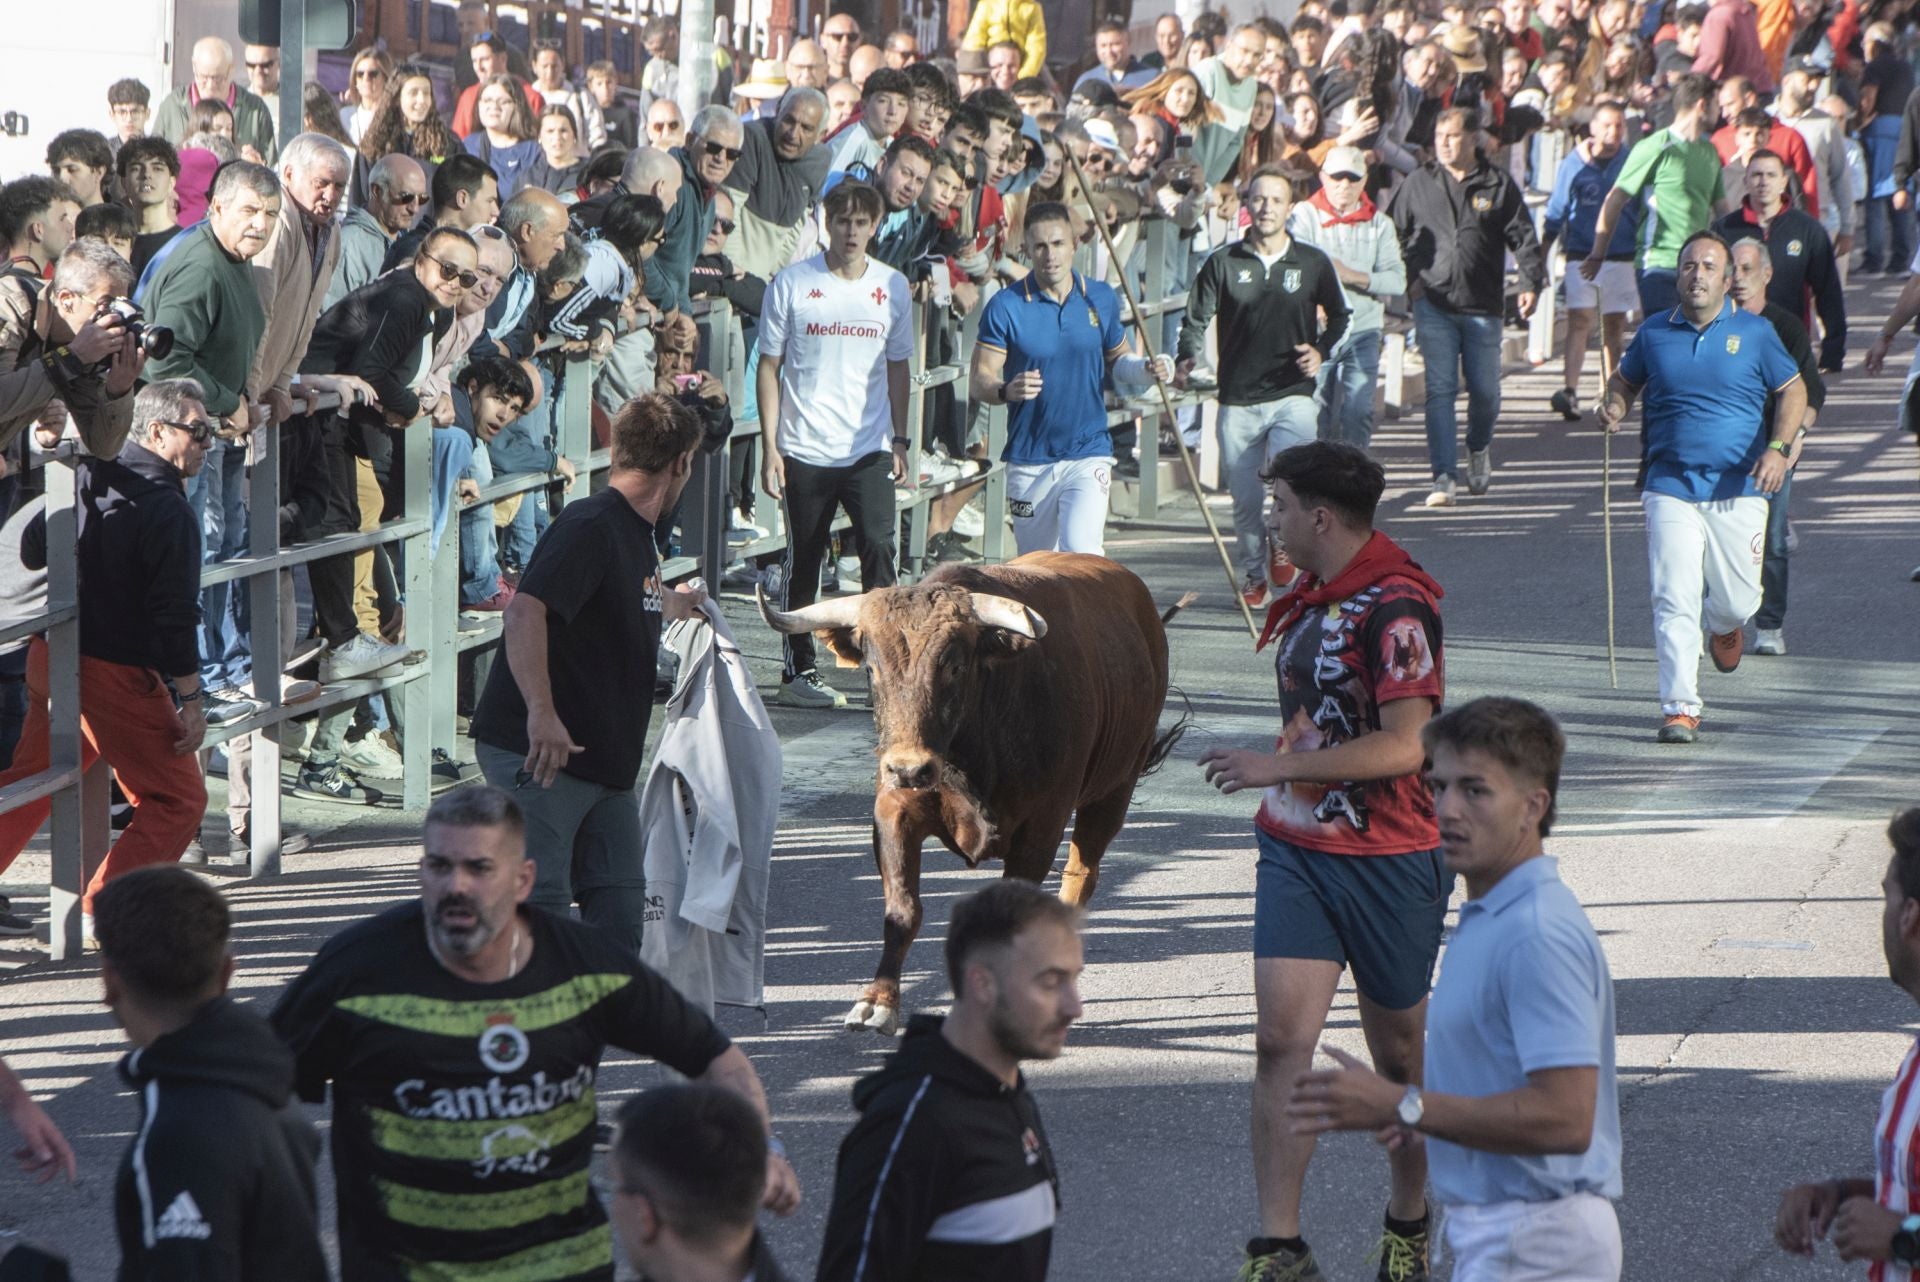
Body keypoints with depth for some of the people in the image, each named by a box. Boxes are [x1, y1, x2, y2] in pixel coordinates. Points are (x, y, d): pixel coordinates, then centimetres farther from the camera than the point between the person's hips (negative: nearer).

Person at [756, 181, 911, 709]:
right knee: (803, 561, 6)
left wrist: (899, 440, 11)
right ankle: (797, 671, 16)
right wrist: (770, 446, -5)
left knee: (878, 547, -13)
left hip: (870, 448, 1)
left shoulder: (892, 287, 5)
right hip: (805, 448, -1)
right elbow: (769, 367, 0)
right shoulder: (792, 284, -3)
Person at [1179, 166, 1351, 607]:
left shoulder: (1313, 263, 4)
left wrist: (1321, 350, -2)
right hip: (1238, 400, 1)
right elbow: (1196, 319, 4)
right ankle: (1254, 575, 26)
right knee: (1246, 500, 6)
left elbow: (1339, 316, 17)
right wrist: (1188, 360, -15)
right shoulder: (1223, 263, 2)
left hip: (1293, 394, -1)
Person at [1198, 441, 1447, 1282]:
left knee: (1399, 1053, 9)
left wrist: (1271, 767, -23)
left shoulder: (1396, 608, -17)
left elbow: (1403, 746, -25)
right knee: (1281, 1041, -7)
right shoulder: (1312, 598, 11)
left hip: (1390, 858, -7)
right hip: (1296, 849, 7)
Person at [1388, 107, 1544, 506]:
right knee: (1440, 390, -8)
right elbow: (1393, 232, 13)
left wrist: (1531, 282, -5)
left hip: (1483, 306, 0)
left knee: (1485, 390, 5)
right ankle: (1443, 477, -9)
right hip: (1433, 303, 0)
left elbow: (1523, 237, 4)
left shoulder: (1498, 185, 4)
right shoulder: (1419, 184, 7)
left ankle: (1479, 448, 37)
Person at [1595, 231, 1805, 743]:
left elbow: (1793, 390, 7)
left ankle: (1725, 626, 45)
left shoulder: (1755, 332, 2)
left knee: (1737, 600, 7)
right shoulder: (1654, 332, 5)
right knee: (1674, 600, -12)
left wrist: (1779, 447, -9)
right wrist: (1614, 408, -3)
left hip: (1738, 490, 0)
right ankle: (1680, 707, -9)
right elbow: (1625, 379, 20)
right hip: (1670, 487, 0)